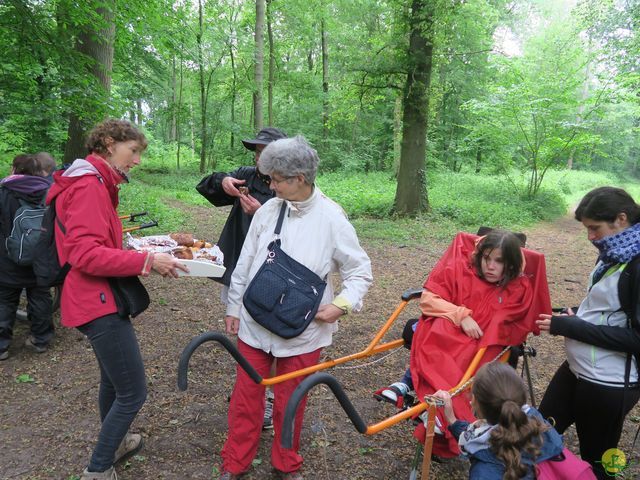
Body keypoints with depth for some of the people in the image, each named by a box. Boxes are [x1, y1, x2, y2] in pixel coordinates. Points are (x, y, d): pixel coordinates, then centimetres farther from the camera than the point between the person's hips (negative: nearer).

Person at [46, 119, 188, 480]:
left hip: (100, 298, 11)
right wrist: (146, 261, -25)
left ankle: (114, 444, 44)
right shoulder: (88, 185, -17)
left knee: (114, 380, 25)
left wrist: (139, 254, 8)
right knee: (133, 393, -3)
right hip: (99, 303, -11)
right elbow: (85, 254, -25)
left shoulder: (97, 184, 15)